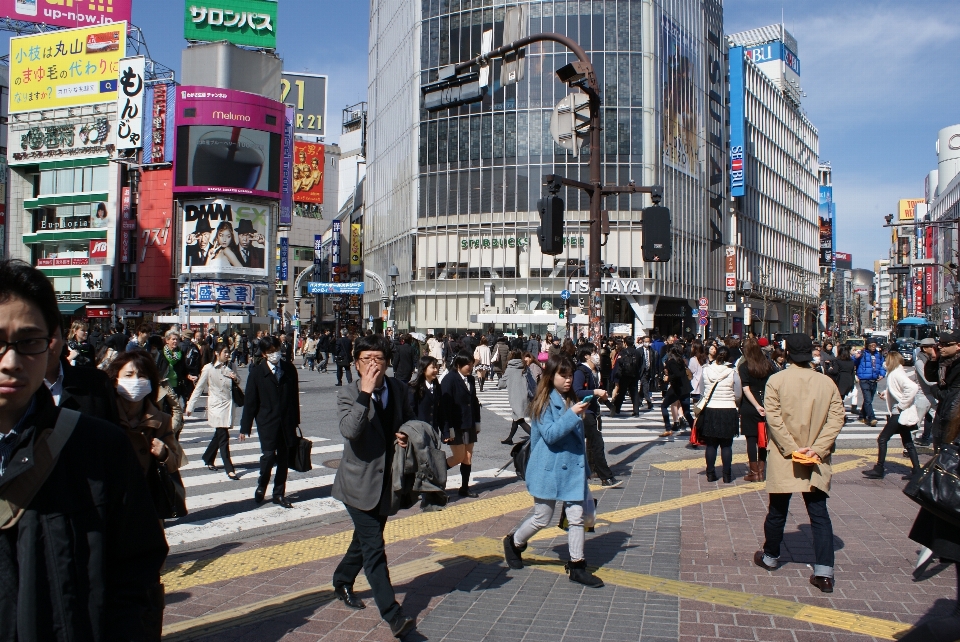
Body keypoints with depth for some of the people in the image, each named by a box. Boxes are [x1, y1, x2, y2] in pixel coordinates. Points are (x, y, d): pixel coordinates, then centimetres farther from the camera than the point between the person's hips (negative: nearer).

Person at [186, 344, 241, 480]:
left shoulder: (231, 367, 6)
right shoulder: (209, 368, -8)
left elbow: (238, 382, 20)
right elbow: (199, 388, -3)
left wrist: (236, 378, -5)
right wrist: (190, 407, -4)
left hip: (230, 405, 5)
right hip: (217, 406, -5)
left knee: (219, 435, 16)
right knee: (223, 437, -9)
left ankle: (208, 458, 38)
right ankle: (229, 469, -6)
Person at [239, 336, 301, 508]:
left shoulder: (289, 369, 3)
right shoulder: (257, 373, -3)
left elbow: (294, 396, 7)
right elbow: (249, 401, -2)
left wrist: (295, 420, 8)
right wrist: (245, 427, -3)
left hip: (286, 422, 3)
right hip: (267, 422, -3)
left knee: (284, 458, 8)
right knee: (268, 456, -8)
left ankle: (279, 494, 21)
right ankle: (261, 487, 19)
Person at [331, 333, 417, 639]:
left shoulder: (398, 388, 0)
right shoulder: (349, 394, -14)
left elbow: (408, 421, 17)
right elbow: (349, 430, -32)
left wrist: (406, 436, -5)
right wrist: (365, 392, -36)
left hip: (387, 481, 6)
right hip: (360, 483, -5)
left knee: (365, 540, 22)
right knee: (374, 548, -8)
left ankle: (342, 582, 46)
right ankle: (393, 616, -5)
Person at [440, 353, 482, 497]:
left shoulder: (471, 379, 6)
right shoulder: (449, 380, -14)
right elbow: (445, 405, -17)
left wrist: (477, 423, 12)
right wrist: (448, 429, -19)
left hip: (469, 426, 7)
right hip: (455, 426, -6)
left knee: (468, 457, 9)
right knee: (459, 457, -4)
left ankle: (464, 488, 18)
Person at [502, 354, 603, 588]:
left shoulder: (571, 400, 10)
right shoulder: (544, 402, -11)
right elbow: (549, 434, -21)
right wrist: (572, 415, -28)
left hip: (573, 467, 6)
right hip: (549, 469, -6)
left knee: (581, 516, 0)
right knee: (542, 519, 6)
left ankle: (577, 565, 12)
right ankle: (514, 542, 32)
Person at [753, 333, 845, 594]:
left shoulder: (776, 380, -8)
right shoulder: (827, 382, -1)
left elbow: (774, 418, -14)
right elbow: (836, 418, -6)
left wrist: (791, 448, -12)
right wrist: (818, 449, -10)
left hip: (783, 459, -1)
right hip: (817, 463, 1)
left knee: (777, 511, 14)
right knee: (819, 515, 4)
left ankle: (770, 556, 31)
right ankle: (824, 572, -1)